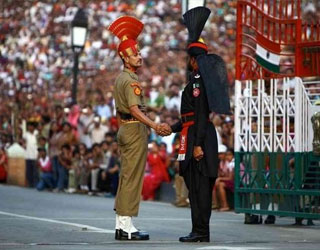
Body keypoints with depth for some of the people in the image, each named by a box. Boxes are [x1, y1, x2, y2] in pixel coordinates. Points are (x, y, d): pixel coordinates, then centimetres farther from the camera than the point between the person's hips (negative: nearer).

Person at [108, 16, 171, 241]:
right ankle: (127, 226, -9)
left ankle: (121, 224, 14)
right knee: (133, 178, -8)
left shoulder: (120, 78, 14)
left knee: (125, 176, 12)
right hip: (135, 130, -10)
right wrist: (154, 126, -36)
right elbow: (135, 109, -28)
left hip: (124, 129, 10)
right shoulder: (131, 81, -17)